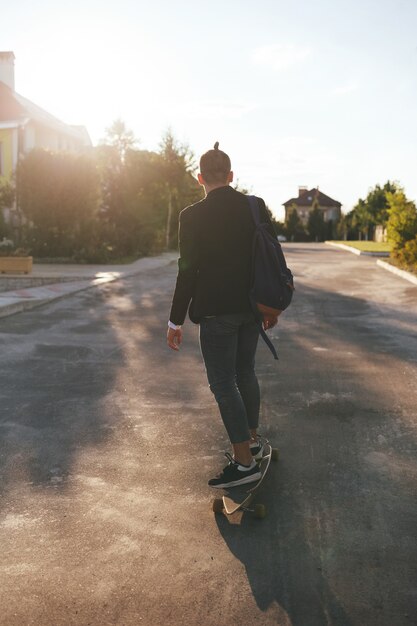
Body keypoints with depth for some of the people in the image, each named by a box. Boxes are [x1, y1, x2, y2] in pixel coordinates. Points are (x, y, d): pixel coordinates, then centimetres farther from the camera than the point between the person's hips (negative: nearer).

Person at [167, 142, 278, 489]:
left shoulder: (194, 216, -11)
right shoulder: (257, 207, 2)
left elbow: (188, 270, -12)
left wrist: (176, 320, -5)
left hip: (216, 311, -6)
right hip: (252, 307, 6)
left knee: (223, 383, 2)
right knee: (245, 373, 21)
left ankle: (245, 462, 4)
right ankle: (252, 440, 34)